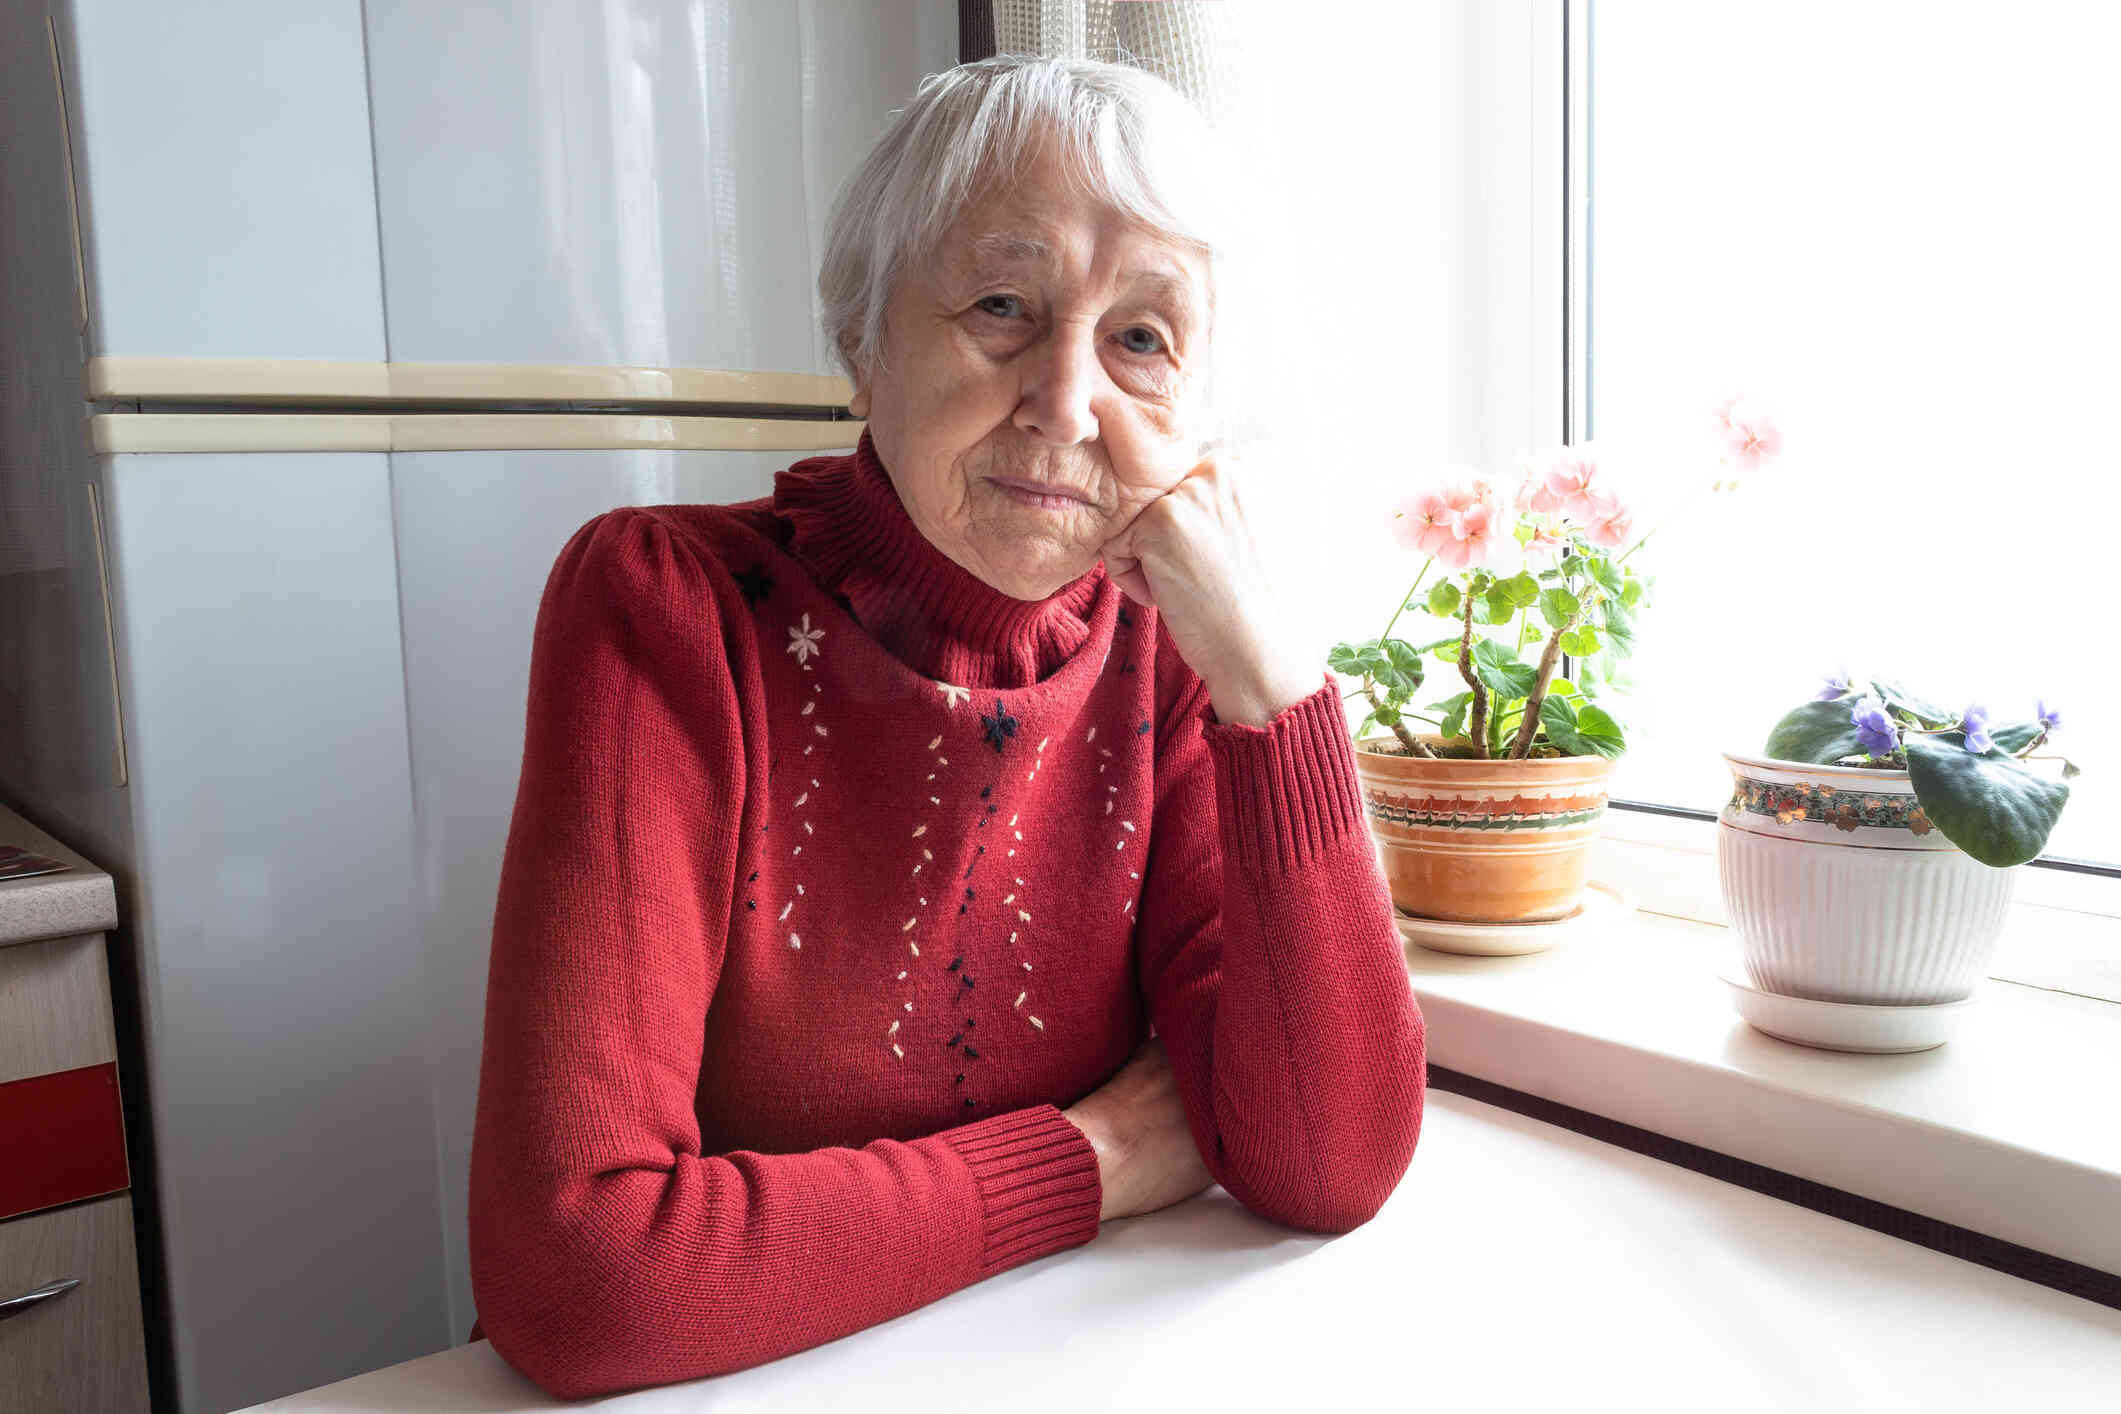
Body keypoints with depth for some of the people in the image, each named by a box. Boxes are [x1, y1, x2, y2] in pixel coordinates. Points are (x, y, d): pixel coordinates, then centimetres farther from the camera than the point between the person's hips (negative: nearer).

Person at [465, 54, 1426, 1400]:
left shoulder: (1162, 647, -4)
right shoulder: (666, 607, -14)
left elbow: (1333, 1170, -12)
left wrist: (1268, 671, -20)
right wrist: (1094, 1156, -15)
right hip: (712, 1383, -1)